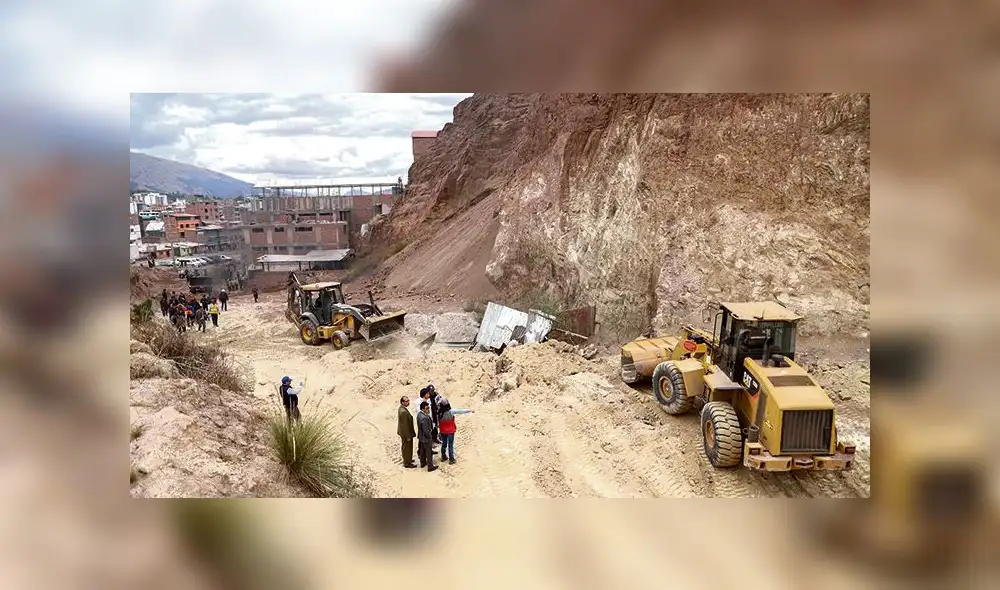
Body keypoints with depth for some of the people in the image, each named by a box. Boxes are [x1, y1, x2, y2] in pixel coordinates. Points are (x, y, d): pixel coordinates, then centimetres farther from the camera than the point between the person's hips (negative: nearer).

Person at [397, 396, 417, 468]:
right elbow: (405, 425, -27)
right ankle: (407, 464, 22)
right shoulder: (403, 412, -32)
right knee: (407, 447, 7)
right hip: (406, 433, -10)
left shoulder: (401, 408, 0)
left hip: (404, 432, 10)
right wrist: (408, 436, -19)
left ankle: (407, 460, 43)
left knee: (406, 447, 25)